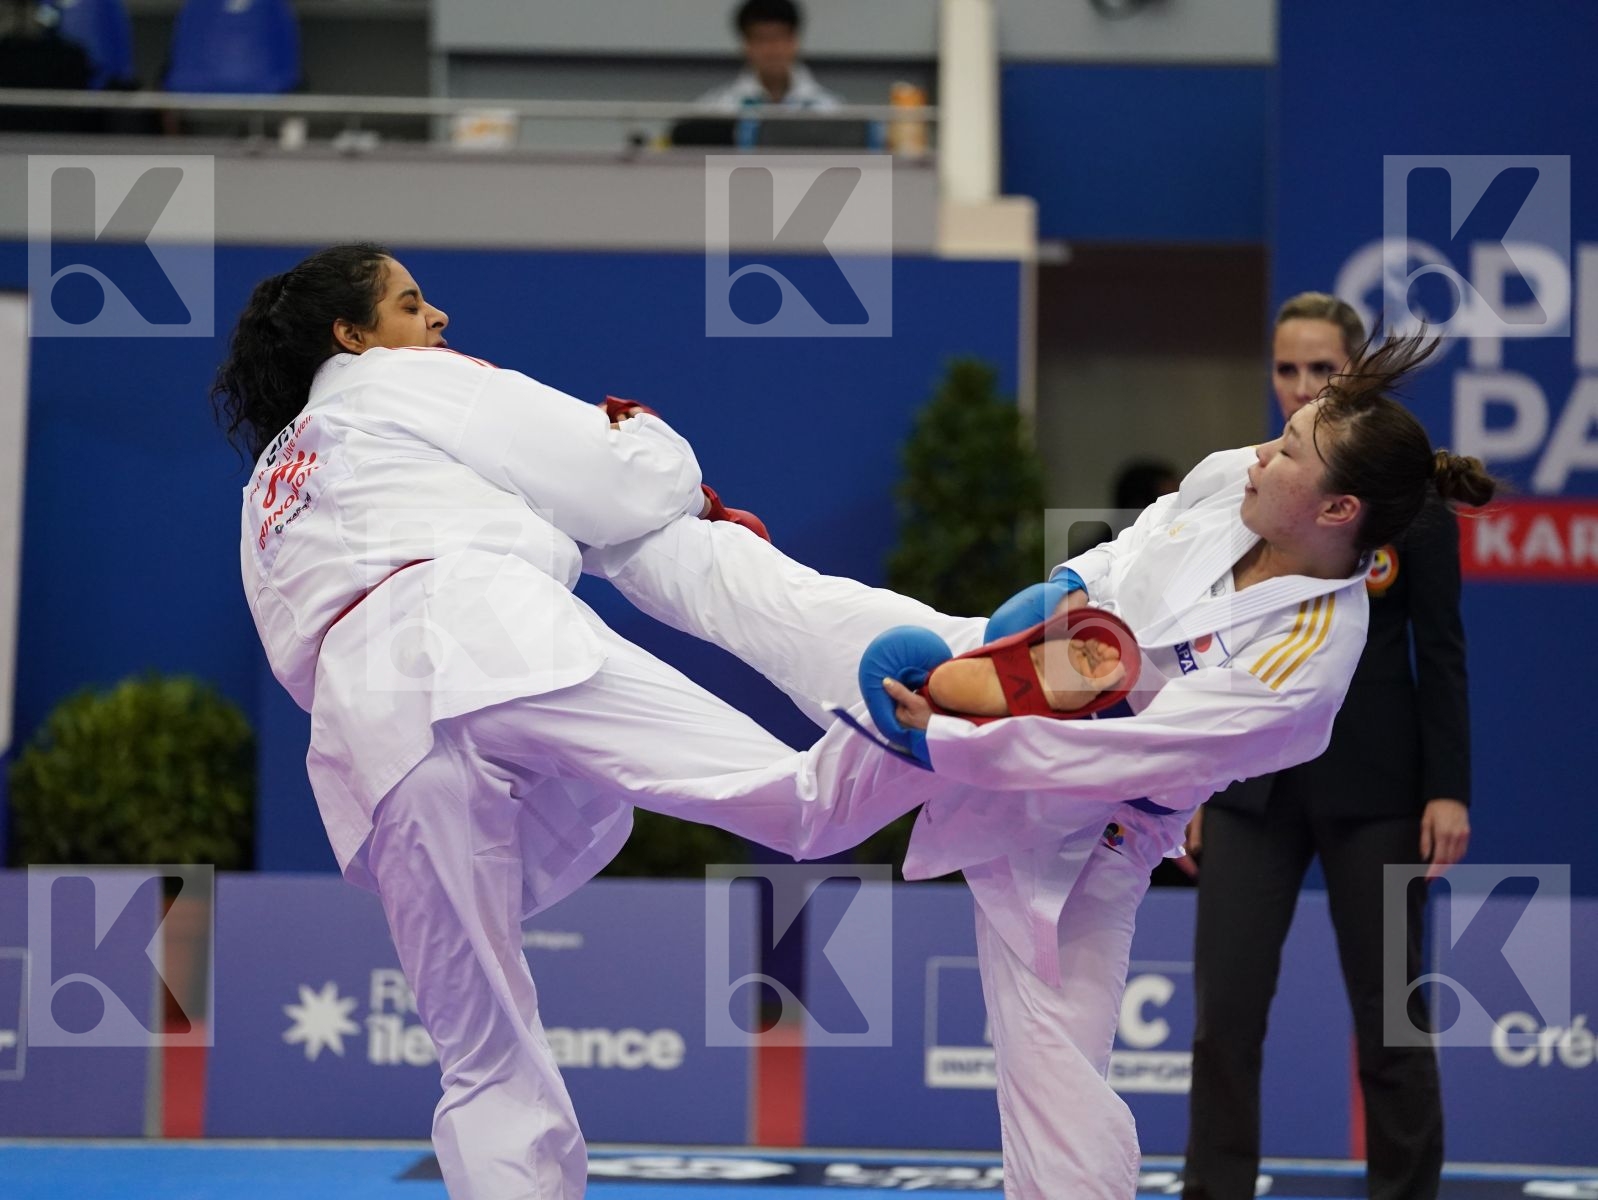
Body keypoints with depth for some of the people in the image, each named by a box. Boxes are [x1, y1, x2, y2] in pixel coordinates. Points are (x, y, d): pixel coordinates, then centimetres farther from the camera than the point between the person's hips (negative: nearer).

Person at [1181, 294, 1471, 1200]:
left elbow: (1441, 653, -4)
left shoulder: (1411, 494, -4)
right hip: (1253, 782, 2)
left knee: (1389, 1015, 4)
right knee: (1225, 1008, -3)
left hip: (1372, 785, -2)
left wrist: (1448, 790, -10)